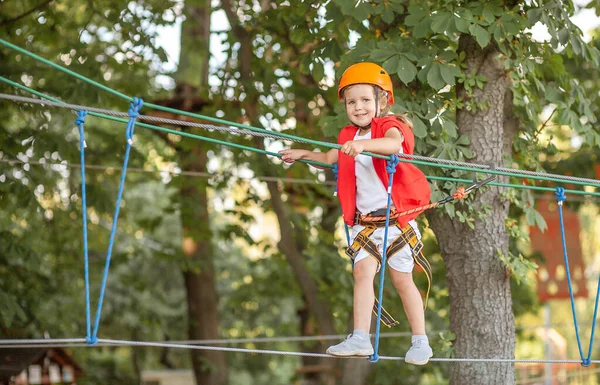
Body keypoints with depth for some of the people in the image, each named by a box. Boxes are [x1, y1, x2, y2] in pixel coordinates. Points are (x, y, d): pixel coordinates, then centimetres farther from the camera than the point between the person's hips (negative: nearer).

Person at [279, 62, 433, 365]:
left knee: (402, 279, 1)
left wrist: (364, 144, -50)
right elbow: (331, 158, 34)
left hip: (396, 217, -5)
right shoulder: (349, 136, 12)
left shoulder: (390, 126, -8)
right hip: (365, 220, 5)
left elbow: (393, 144, -35)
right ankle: (360, 338, -15)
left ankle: (420, 342, 13)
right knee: (362, 270, -11)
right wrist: (303, 154, 30)